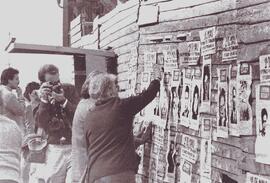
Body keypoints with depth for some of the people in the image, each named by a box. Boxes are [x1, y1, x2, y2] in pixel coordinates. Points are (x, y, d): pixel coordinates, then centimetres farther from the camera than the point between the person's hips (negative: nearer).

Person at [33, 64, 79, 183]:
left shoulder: (69, 89, 1)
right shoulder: (38, 96, 2)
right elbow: (40, 124, -8)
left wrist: (63, 100, -18)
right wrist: (44, 100, -18)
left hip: (74, 146, -1)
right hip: (53, 149, 1)